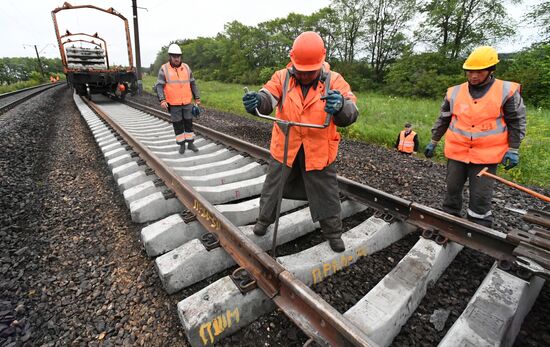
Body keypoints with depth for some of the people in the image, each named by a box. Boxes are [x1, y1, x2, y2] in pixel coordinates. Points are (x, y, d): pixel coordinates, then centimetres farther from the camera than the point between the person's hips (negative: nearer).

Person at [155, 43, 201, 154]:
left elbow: (192, 84, 9)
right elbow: (159, 86, -10)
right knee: (177, 124, 5)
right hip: (173, 104, -2)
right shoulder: (164, 69, -6)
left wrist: (197, 98, 5)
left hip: (187, 102, 3)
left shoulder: (186, 67, 3)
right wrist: (162, 100, -24)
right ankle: (182, 144, 17)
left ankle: (190, 143, 19)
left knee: (189, 122, 8)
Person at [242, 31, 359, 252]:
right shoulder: (282, 77, -5)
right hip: (284, 148, 1)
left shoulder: (334, 81, -8)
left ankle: (333, 232, 37)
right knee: (273, 187, 17)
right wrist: (256, 101, -45)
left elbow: (350, 114, -19)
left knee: (326, 194, 13)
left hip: (318, 151, 0)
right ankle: (264, 219, 44)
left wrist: (340, 105, -43)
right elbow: (268, 98, -20)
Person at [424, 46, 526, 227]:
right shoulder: (454, 92, 1)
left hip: (486, 155, -2)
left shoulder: (507, 91, -5)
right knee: (452, 189, 11)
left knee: (481, 196, 1)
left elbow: (516, 122, 1)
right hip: (456, 152, 3)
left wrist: (513, 149, -3)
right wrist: (433, 142, 11)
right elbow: (443, 120, 10)